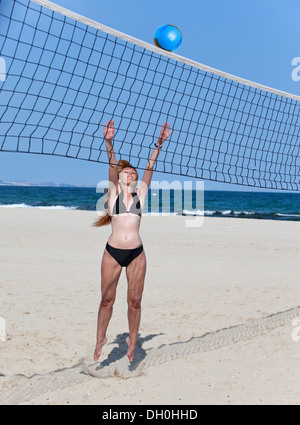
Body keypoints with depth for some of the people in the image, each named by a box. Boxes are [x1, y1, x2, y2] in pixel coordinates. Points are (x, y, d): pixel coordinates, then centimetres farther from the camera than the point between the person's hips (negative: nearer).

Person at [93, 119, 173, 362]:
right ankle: (100, 340, 22)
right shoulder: (114, 192, 7)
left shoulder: (140, 194, 11)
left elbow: (150, 167, 4)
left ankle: (132, 343, 20)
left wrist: (159, 144, -4)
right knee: (107, 299, 7)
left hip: (136, 253, 2)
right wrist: (109, 143, -21)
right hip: (113, 252, -1)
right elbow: (112, 165, -7)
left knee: (135, 301, 5)